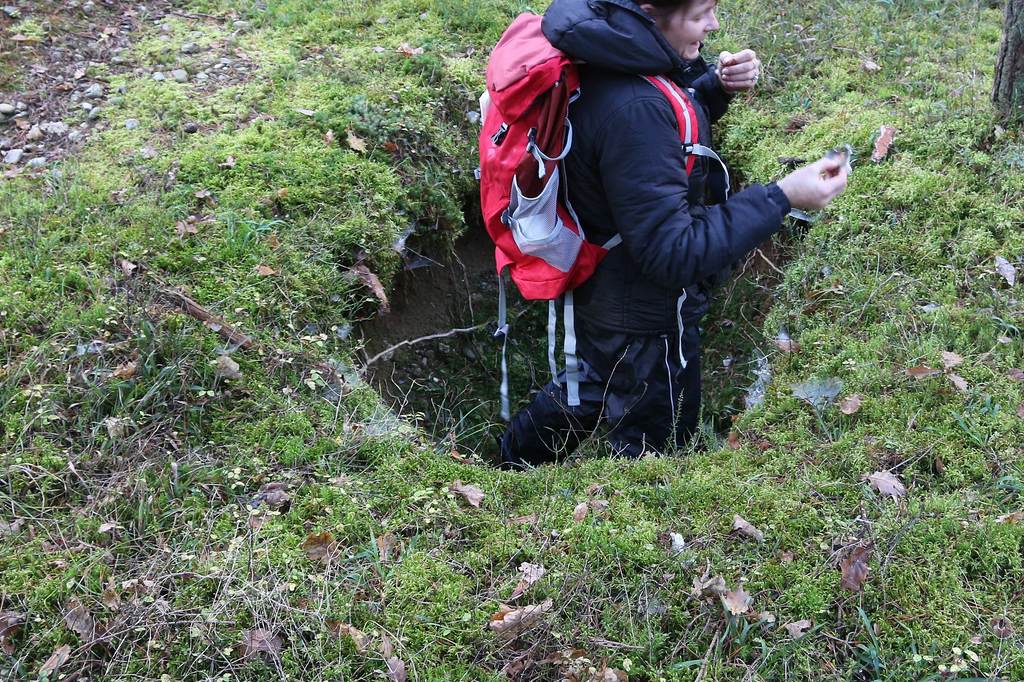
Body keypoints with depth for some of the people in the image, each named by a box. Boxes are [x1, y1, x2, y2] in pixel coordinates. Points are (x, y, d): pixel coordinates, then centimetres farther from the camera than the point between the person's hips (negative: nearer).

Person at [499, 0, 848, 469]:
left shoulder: (608, 56, -8)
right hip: (645, 323, -10)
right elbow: (673, 253, -33)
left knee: (585, 392, 34)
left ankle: (508, 480, 57)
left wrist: (716, 86, -6)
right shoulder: (632, 109, -37)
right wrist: (781, 198, -31)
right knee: (650, 451, 15)